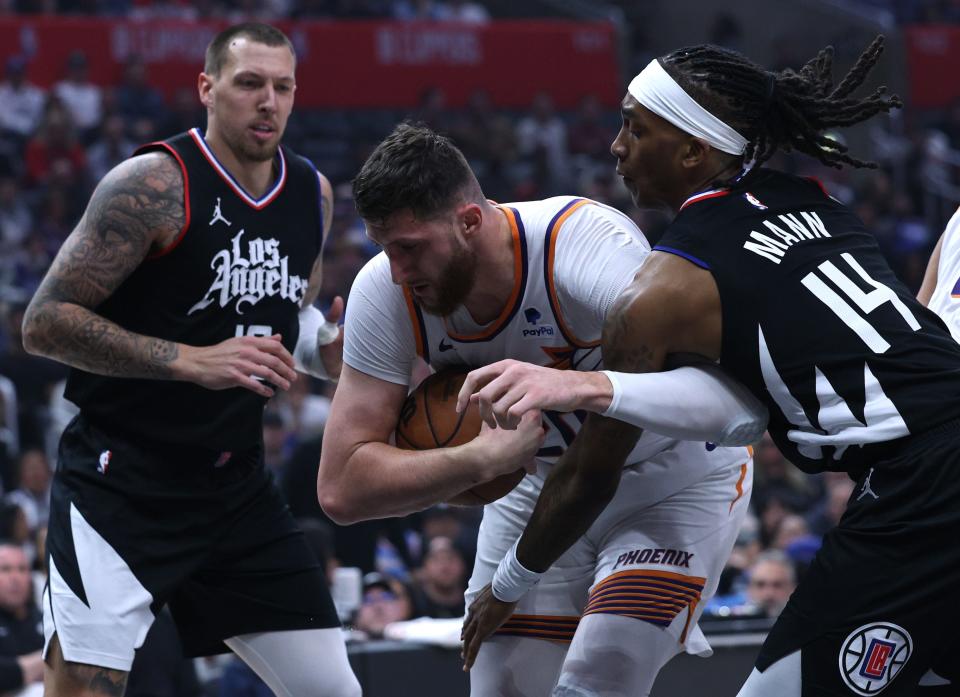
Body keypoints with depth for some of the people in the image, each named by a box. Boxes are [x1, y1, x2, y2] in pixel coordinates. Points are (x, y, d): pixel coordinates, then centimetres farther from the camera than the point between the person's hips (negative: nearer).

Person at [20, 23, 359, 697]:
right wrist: (194, 361, -26)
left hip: (236, 483, 7)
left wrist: (326, 346, 1)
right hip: (121, 481, -7)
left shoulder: (313, 193, 6)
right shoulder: (155, 184, -15)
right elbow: (46, 321, -18)